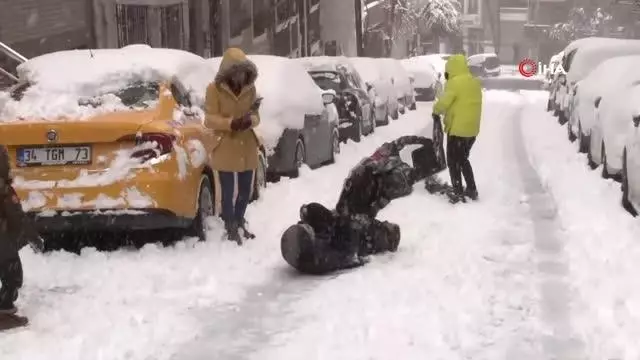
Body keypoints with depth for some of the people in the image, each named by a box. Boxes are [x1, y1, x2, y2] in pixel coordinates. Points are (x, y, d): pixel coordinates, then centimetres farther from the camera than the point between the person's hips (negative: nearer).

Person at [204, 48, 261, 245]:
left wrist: (250, 120, -17)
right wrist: (232, 123, -26)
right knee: (228, 193, 1)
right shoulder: (214, 89, -10)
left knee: (246, 191, 15)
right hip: (225, 150, -5)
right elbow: (209, 119, -11)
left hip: (247, 149, 5)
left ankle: (239, 223, 35)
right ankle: (231, 229, 15)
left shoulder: (250, 88, 5)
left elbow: (255, 116, 8)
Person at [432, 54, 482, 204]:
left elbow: (444, 102, -17)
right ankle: (472, 190, 22)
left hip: (457, 129, -8)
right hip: (472, 128, 8)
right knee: (463, 159, 21)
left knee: (453, 161, 2)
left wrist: (436, 111, 3)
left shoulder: (455, 82, -16)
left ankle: (458, 193, 1)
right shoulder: (475, 82, 11)